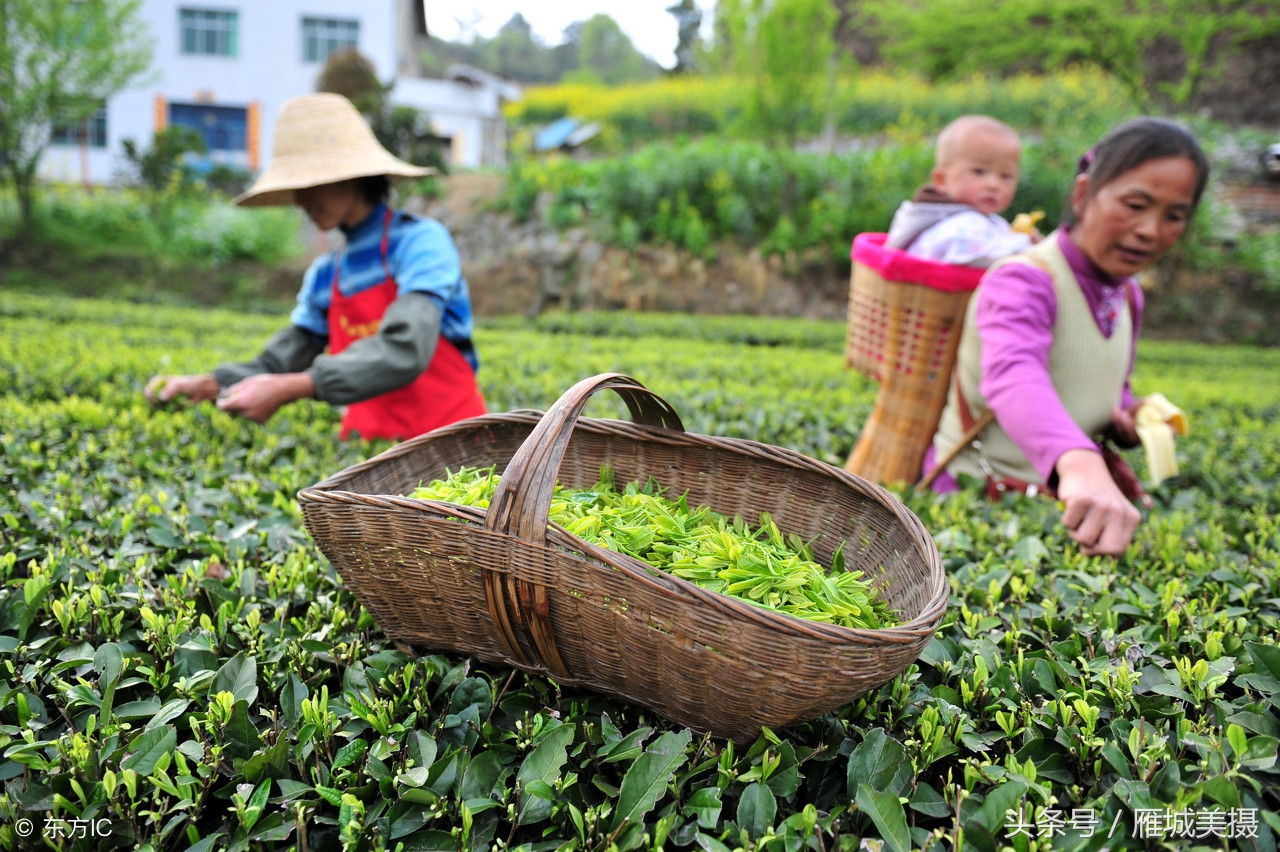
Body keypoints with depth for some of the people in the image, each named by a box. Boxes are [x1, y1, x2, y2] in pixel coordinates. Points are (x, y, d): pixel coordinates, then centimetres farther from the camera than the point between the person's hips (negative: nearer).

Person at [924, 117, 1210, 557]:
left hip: (1058, 498, 7)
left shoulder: (1127, 295, 10)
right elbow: (1013, 377, -39)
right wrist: (1080, 465, -58)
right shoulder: (1022, 281, -17)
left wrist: (1129, 418, 3)